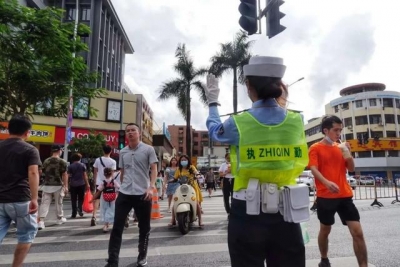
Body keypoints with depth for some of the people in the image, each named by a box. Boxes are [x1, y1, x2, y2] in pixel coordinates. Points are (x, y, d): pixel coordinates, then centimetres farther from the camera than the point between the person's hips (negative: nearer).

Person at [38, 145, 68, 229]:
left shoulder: (46, 161, 6)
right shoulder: (62, 161, -8)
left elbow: (43, 172, 13)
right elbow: (64, 175, -9)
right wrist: (66, 186, -5)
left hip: (47, 185, 3)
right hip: (58, 186, -3)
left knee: (44, 203, 2)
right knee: (59, 203, 12)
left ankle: (41, 221, -8)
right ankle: (60, 218, 29)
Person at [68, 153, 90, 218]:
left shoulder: (70, 166, 0)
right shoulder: (82, 165, -1)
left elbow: (69, 176, -1)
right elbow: (85, 175, -2)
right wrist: (87, 184, 3)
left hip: (73, 184, 0)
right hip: (81, 184, 0)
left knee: (73, 200, 6)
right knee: (80, 198, 12)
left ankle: (74, 214, 8)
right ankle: (79, 209, -11)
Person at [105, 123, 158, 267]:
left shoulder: (148, 149, -3)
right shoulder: (122, 152, 11)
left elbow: (154, 169, -7)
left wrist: (151, 187, -18)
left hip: (142, 194, -3)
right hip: (124, 193, 3)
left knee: (144, 228, 9)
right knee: (117, 227, 1)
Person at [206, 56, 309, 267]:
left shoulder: (238, 123, -10)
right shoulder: (296, 121, -3)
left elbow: (214, 131, 12)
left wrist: (212, 102, 28)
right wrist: (281, 97, 31)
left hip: (247, 212, -2)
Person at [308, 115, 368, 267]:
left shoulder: (340, 147, 12)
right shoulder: (315, 148, -3)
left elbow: (351, 169, 13)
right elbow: (314, 169, -14)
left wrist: (348, 153, -5)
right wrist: (327, 183, -32)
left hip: (345, 195, 4)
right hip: (325, 196, -4)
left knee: (358, 232, -1)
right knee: (325, 230, 12)